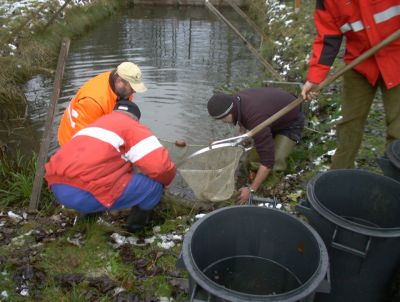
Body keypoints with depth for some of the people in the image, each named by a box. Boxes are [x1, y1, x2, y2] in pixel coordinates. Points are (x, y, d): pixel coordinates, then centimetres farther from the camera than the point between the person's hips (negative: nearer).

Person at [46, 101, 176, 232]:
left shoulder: (93, 125, 29)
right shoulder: (134, 129, 5)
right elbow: (160, 167, -7)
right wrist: (164, 181, 17)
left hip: (57, 187, 9)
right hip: (84, 194, -9)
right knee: (153, 185, 4)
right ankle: (136, 226, 23)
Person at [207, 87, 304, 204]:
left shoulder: (256, 119, -44)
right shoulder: (237, 99, -19)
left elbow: (267, 160, -42)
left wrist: (251, 190, -37)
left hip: (291, 121, -7)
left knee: (275, 162, -21)